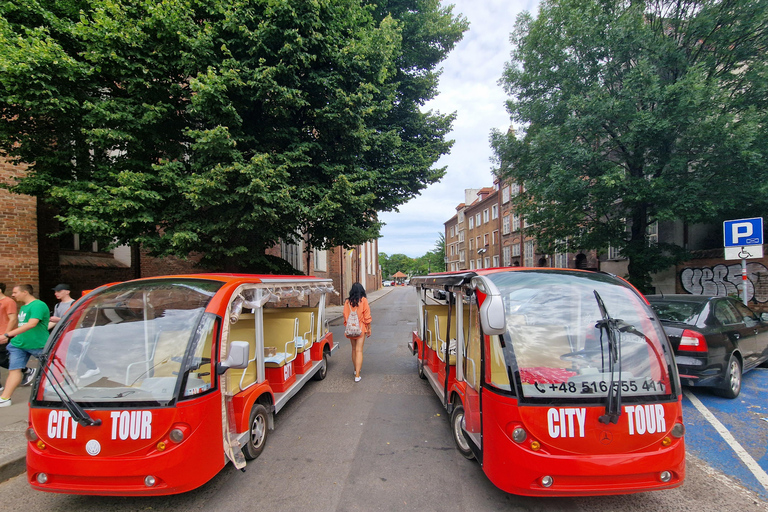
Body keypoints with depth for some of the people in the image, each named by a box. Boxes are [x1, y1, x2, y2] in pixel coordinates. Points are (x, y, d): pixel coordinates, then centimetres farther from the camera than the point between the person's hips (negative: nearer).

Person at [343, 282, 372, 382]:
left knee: (354, 349, 19)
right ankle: (357, 375, -7)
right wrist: (369, 329, 2)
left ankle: (356, 370, 34)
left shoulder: (347, 302, 0)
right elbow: (367, 316, -7)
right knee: (359, 350, -3)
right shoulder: (363, 300, -8)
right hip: (361, 328, -3)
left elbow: (345, 316, 5)